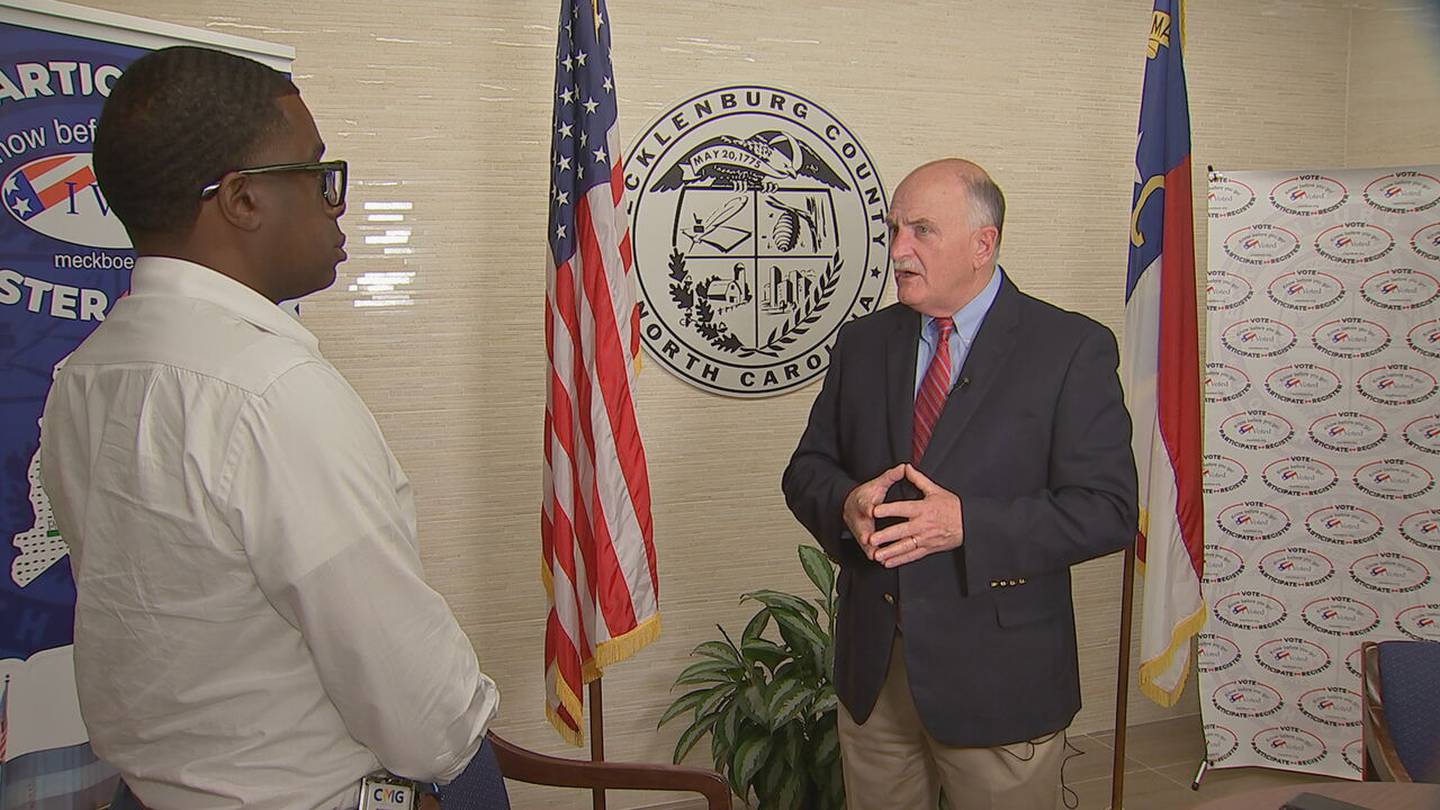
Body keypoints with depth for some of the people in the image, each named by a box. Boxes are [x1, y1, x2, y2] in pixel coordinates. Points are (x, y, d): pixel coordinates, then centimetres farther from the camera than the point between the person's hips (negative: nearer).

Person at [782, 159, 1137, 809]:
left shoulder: (1073, 349, -9)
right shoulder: (861, 343, 6)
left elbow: (1107, 510, -14)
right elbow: (807, 469, 9)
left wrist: (966, 523, -25)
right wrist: (846, 504, -15)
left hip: (998, 677, -4)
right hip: (871, 665, 4)